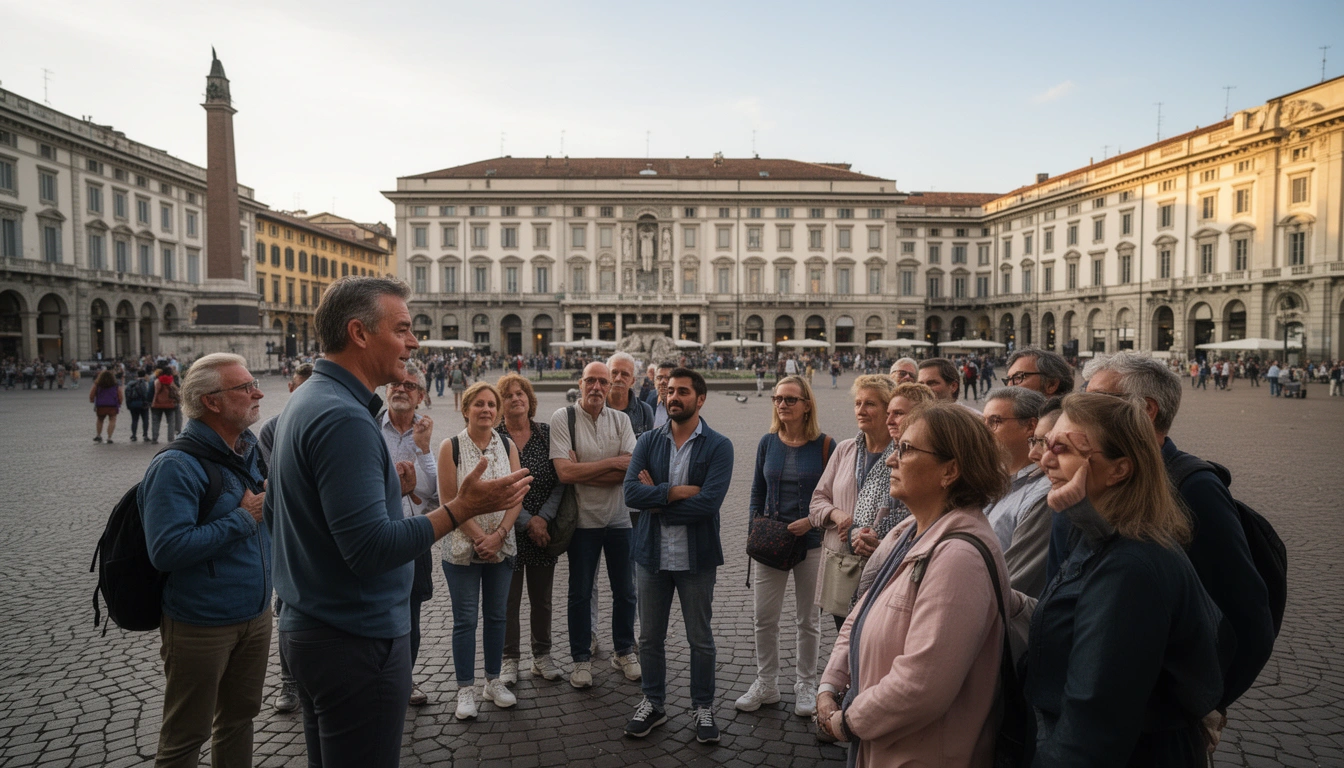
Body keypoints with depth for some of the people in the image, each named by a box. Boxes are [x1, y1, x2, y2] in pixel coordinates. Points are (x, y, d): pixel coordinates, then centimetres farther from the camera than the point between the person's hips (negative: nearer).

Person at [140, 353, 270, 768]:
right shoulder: (176, 466, -20)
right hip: (202, 624, -7)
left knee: (239, 717, 23)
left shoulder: (253, 450, 5)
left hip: (256, 614, 7)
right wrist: (244, 518, -21)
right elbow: (167, 550, -27)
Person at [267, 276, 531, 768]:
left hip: (306, 629, 10)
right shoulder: (344, 418, -24)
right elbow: (370, 549, -29)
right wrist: (462, 508, -24)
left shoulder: (304, 401, 8)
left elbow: (275, 512, 18)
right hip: (358, 639, -10)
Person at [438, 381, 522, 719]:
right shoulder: (451, 447, -6)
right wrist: (479, 537, -14)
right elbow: (449, 499, -10)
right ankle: (465, 689, 15)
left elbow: (517, 497, 1)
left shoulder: (508, 446, 4)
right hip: (462, 548, -3)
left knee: (497, 615, 12)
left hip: (501, 546, 3)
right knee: (465, 619, 3)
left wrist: (498, 535, -12)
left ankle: (493, 681, 26)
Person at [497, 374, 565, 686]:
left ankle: (542, 656, 27)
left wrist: (544, 517, -12)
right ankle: (509, 659, 22)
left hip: (544, 530, 2)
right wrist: (527, 521, -13)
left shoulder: (547, 433, 2)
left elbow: (560, 481, -1)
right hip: (508, 530, -2)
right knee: (509, 599, 6)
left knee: (542, 598, 12)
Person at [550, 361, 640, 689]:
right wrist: (613, 462, -16)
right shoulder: (562, 418, -9)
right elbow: (565, 472, -19)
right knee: (580, 592, 9)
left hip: (619, 517, 3)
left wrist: (583, 473, -18)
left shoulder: (620, 420, 1)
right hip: (583, 518, -3)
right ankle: (581, 658, 25)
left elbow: (633, 469, -11)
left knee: (625, 590, 13)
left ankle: (624, 650, 32)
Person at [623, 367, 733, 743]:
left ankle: (703, 707, 30)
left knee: (700, 638, 11)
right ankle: (653, 703, 34)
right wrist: (678, 492, -20)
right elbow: (631, 491, -12)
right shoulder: (648, 442, 2)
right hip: (651, 554, 3)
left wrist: (658, 499, -13)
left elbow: (708, 502, -20)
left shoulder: (718, 446, -7)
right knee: (650, 637, 15)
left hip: (696, 557, -3)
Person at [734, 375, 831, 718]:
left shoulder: (825, 446, -8)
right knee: (764, 616, 6)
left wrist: (811, 520, -16)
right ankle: (765, 684, 23)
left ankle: (805, 685, 27)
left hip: (811, 543, -3)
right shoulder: (768, 443, 3)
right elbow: (757, 493, 10)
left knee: (808, 620, 11)